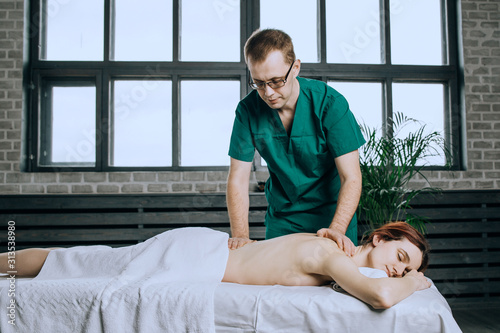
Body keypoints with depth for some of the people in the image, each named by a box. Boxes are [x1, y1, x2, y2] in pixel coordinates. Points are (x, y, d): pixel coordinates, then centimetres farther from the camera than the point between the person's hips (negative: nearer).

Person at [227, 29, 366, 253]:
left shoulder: (330, 104, -21)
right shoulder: (247, 110, -14)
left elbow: (351, 178, -22)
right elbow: (238, 179, -12)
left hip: (333, 213, -2)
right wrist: (240, 235, -26)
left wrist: (337, 229, -39)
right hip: (281, 216, 2)